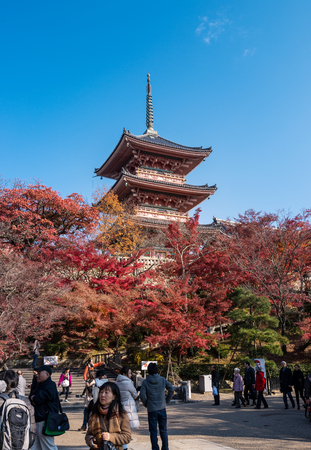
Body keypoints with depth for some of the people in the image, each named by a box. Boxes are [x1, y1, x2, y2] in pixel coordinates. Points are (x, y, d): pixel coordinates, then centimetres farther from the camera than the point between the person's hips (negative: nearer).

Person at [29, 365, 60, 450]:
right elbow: (32, 396, 14)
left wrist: (33, 398, -3)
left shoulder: (50, 386, -15)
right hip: (39, 420, 10)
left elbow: (39, 398, -24)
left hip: (46, 421, -10)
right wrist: (34, 399, -8)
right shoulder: (40, 385, 17)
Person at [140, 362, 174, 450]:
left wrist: (146, 404, 3)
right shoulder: (162, 380, -1)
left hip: (151, 410, -2)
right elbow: (171, 389, -4)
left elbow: (142, 395, -14)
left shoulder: (145, 382, -7)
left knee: (153, 431, 8)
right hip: (162, 408, 2)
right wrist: (167, 400, 6)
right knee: (163, 430, 13)